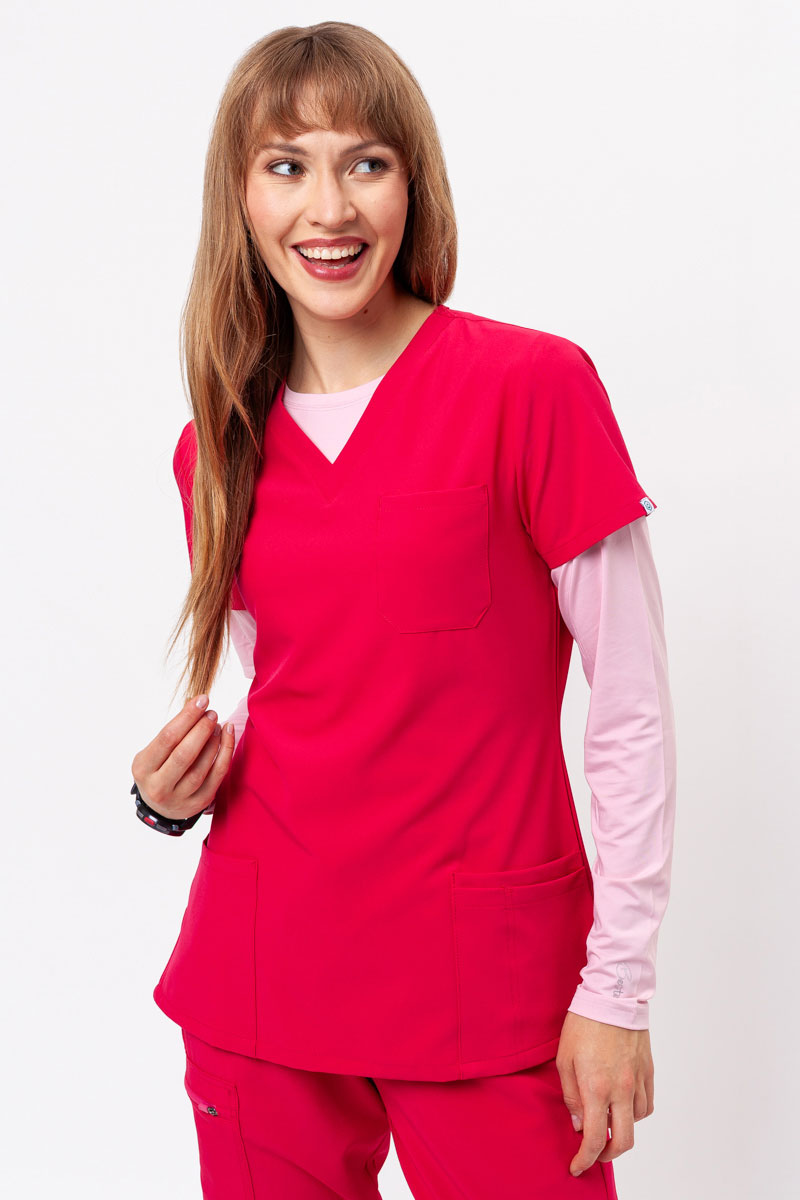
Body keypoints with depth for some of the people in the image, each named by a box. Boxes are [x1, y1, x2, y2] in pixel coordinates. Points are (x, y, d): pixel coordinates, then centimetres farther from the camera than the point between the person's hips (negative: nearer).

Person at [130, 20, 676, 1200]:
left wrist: (618, 990, -9)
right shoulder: (218, 446, 5)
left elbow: (632, 710, -8)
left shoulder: (533, 387, -10)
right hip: (263, 965, 4)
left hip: (487, 977, -4)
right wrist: (181, 788, -3)